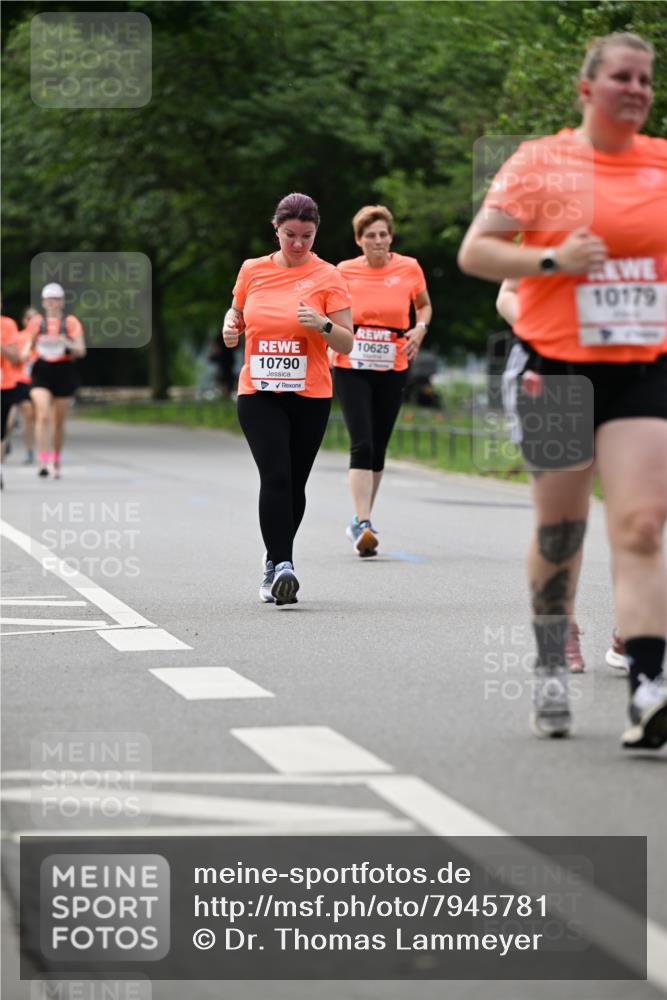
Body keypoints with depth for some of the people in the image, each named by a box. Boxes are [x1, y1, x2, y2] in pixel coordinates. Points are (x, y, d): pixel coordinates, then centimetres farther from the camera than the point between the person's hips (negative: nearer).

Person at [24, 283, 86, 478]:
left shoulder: (71, 323, 2)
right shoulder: (36, 322, 6)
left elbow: (81, 351, -3)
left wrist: (66, 343, -22)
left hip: (64, 373, 0)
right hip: (41, 372, 0)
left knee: (59, 422, 8)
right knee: (43, 416, -17)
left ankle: (56, 462, 24)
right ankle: (43, 462, -21)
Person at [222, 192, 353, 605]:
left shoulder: (328, 277, -1)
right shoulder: (253, 270, 6)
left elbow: (347, 343, -2)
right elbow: (236, 311, 24)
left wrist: (322, 325, -22)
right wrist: (230, 326, 1)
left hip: (310, 396, 0)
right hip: (258, 395, 0)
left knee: (294, 483, 8)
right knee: (275, 476, -17)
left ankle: (275, 562, 27)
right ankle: (281, 565, -20)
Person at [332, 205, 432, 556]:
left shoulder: (409, 268, 1)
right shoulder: (345, 271, -2)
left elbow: (424, 305, 18)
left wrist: (420, 328, -1)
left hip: (392, 369, 2)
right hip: (351, 367, -2)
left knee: (378, 448, 9)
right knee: (361, 445, -15)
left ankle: (362, 521, 24)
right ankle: (362, 524, -19)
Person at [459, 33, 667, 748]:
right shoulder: (540, 163, -1)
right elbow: (474, 252, -4)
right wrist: (553, 259, -16)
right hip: (556, 366, -1)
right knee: (559, 529, 9)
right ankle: (551, 671, 29)